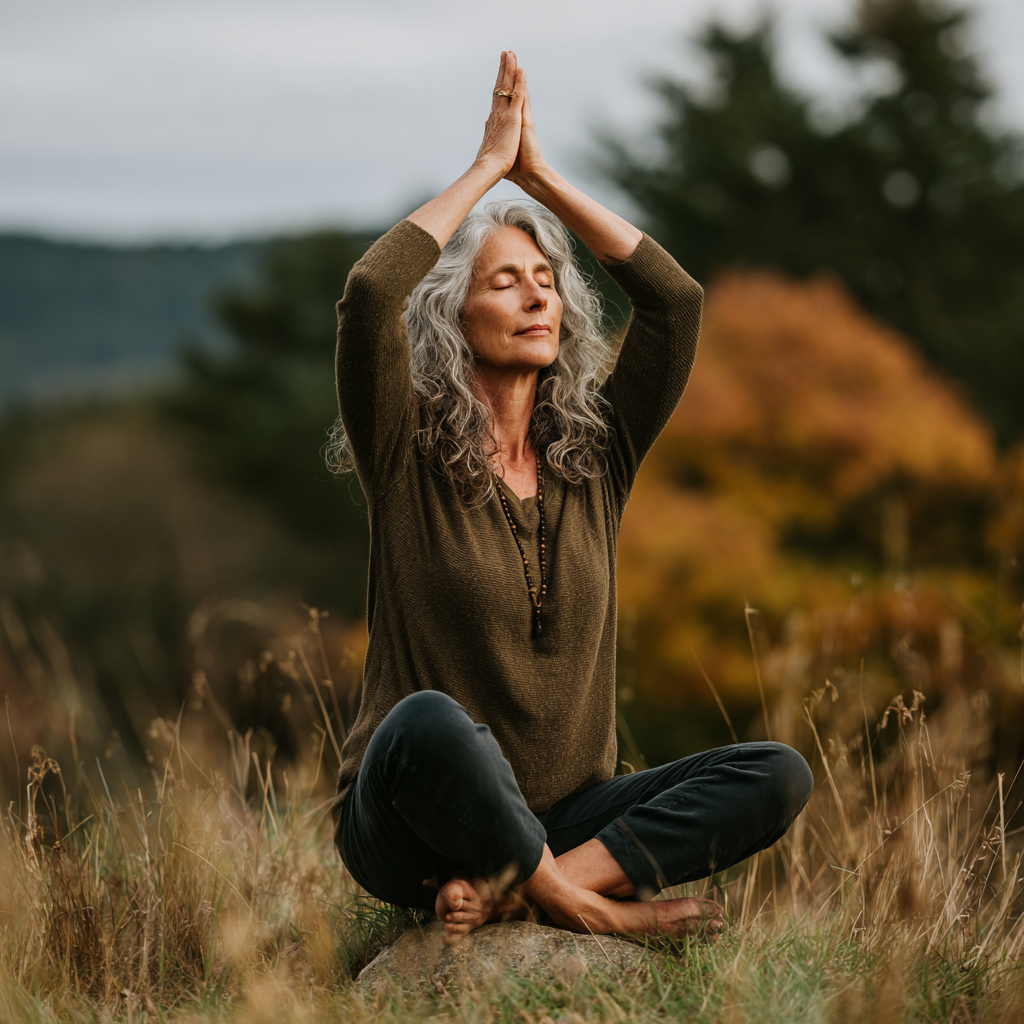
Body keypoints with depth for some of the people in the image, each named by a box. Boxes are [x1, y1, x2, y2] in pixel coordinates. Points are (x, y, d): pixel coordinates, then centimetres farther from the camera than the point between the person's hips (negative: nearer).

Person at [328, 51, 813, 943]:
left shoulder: (594, 458, 9)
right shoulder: (409, 461, -2)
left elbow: (675, 299, 2)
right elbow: (370, 296, -19)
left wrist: (541, 177, 3)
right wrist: (486, 166, -7)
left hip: (561, 819, 5)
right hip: (410, 828, -5)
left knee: (778, 776, -16)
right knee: (430, 721, -40)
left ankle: (511, 891, -22)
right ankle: (588, 907, -20)